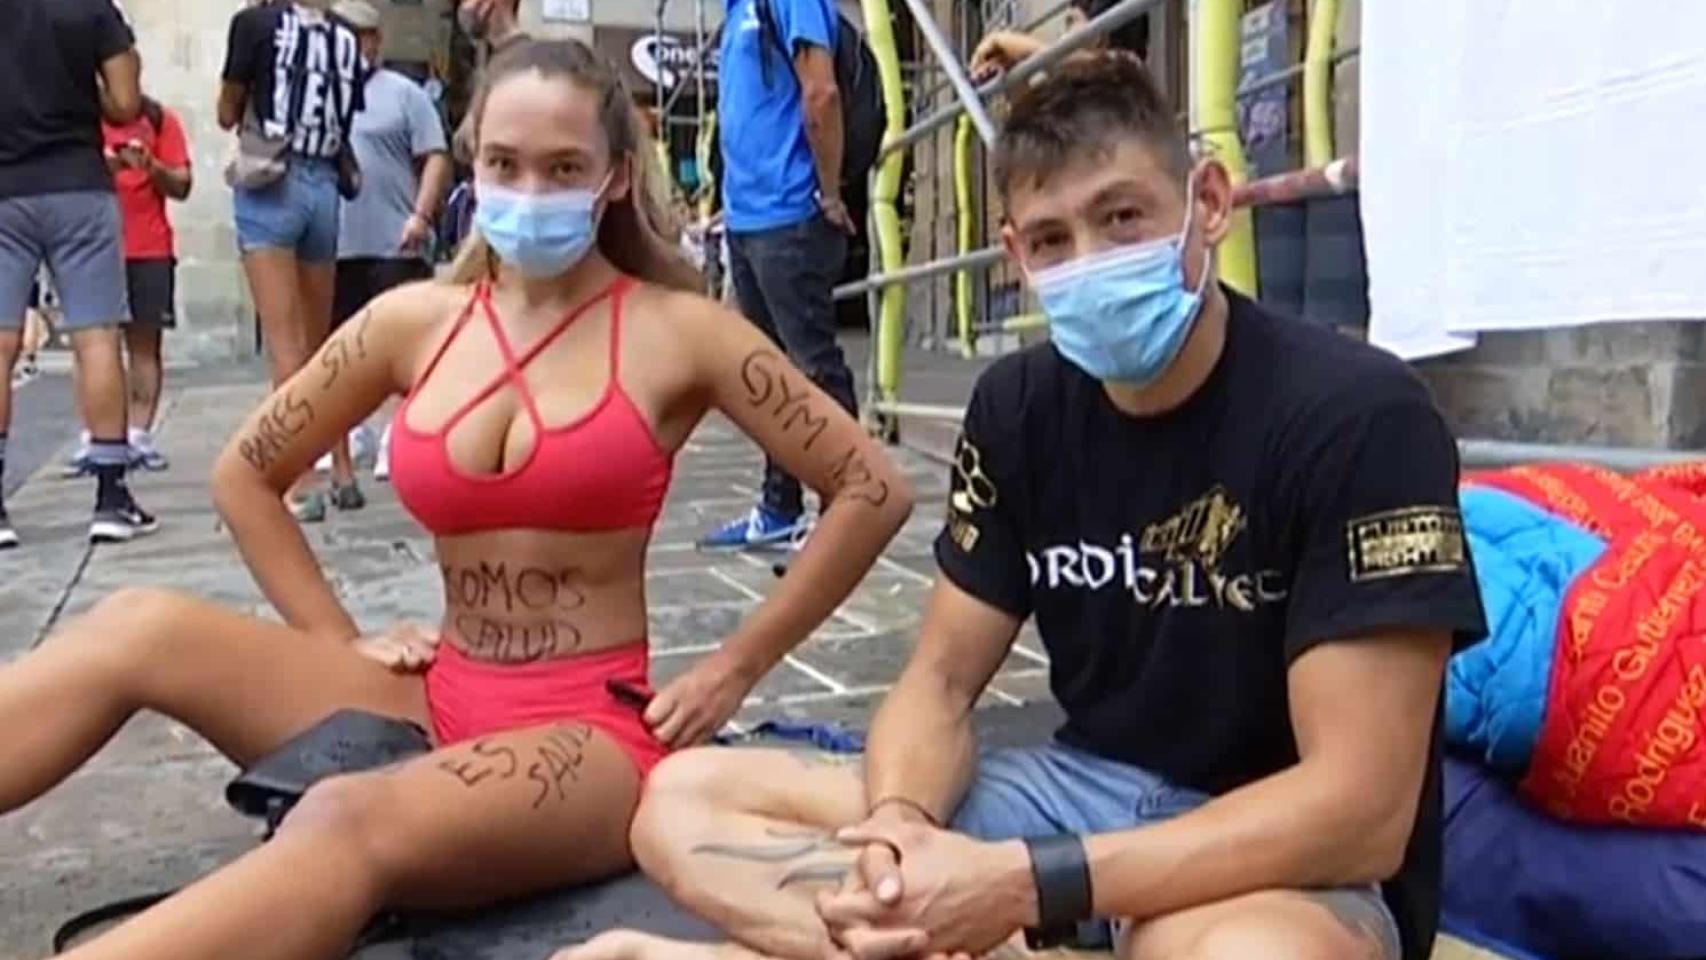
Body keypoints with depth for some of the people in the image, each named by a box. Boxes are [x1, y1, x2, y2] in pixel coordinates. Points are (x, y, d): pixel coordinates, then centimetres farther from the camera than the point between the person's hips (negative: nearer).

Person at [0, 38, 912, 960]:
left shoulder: (676, 331, -6)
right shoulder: (415, 320, 4)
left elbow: (874, 488, -6)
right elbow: (245, 474, 17)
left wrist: (736, 666, -5)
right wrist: (337, 639, 8)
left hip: (592, 732, -4)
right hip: (437, 702, 5)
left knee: (344, 825, -34)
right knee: (137, 629, -13)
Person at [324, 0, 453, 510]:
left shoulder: (404, 93, 5)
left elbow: (435, 159, -2)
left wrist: (421, 215, -14)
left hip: (394, 248, -4)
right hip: (330, 249, 4)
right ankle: (340, 468, 14)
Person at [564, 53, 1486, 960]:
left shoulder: (1353, 416, -19)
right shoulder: (1019, 405, -1)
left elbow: (1362, 808, -22)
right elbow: (941, 679, 2)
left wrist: (1023, 883, -27)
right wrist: (897, 826, -22)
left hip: (1296, 856, -5)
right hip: (1088, 792, 5)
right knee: (684, 799, -3)